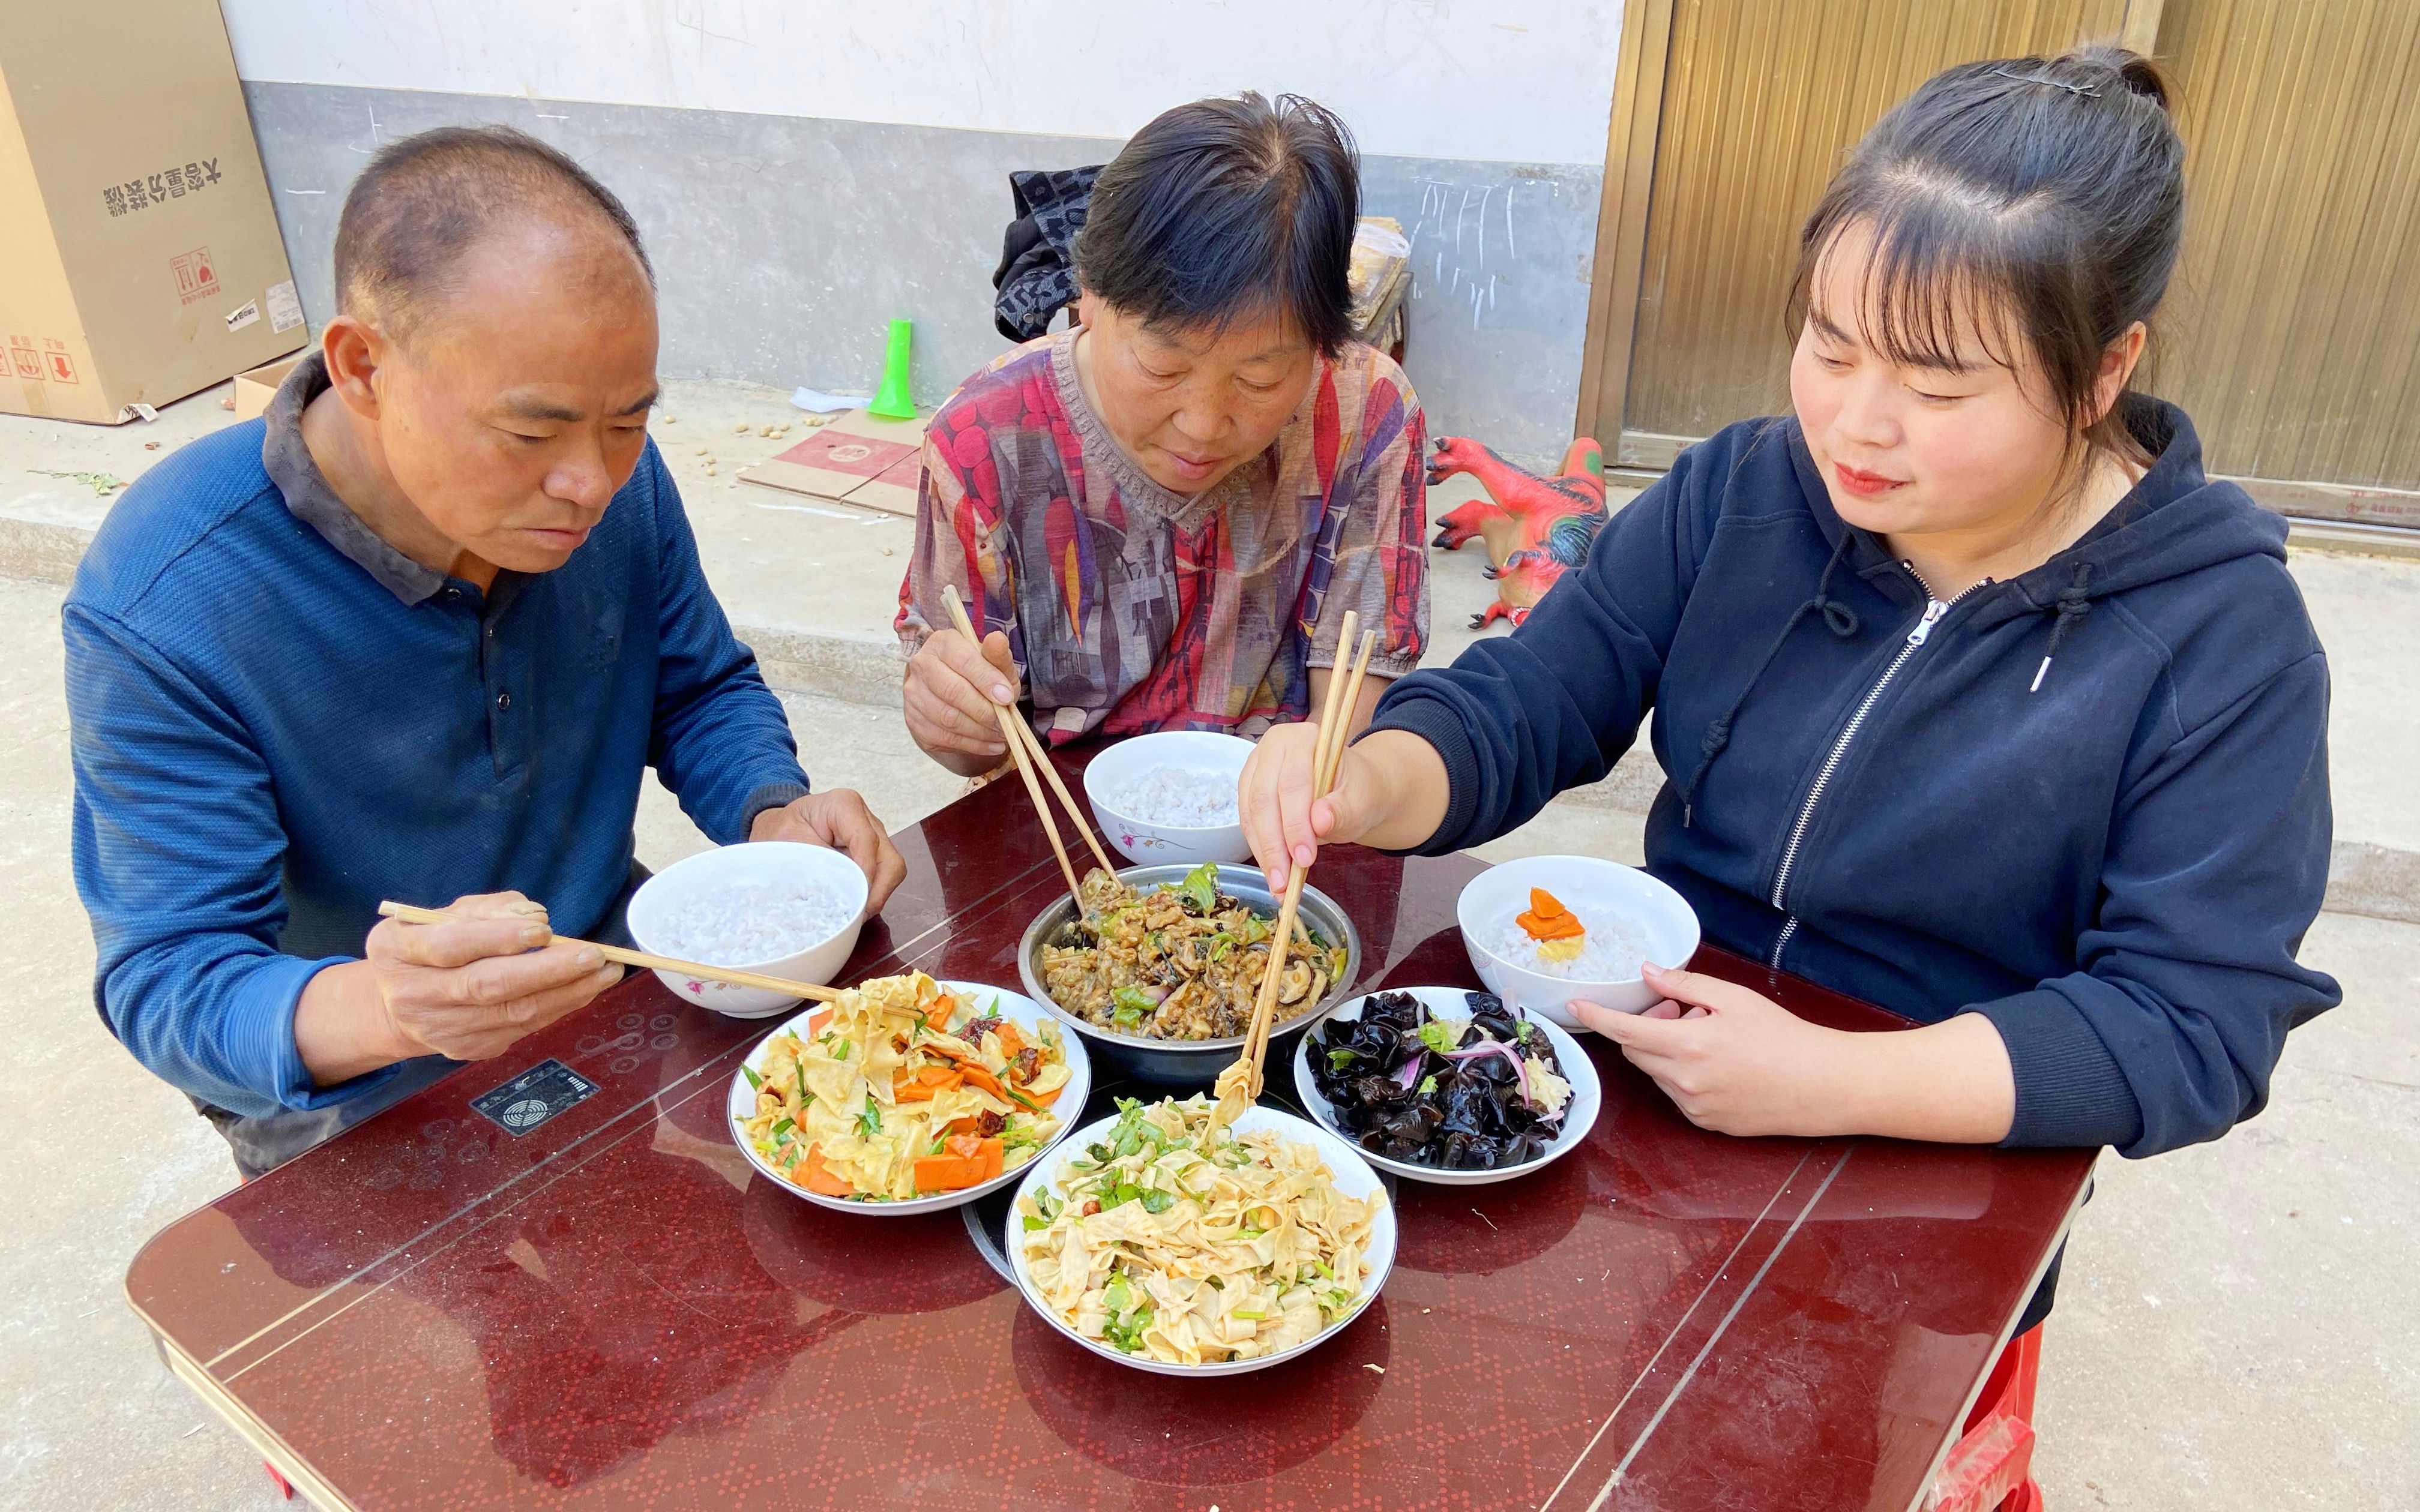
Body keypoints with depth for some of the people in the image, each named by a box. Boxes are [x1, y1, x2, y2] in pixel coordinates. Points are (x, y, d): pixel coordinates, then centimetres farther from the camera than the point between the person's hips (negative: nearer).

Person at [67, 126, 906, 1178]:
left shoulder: (614, 478, -11)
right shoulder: (157, 613, -25)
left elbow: (702, 691, 5)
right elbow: (169, 987, -22)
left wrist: (774, 814, -17)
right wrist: (379, 1012, -45)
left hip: (618, 986, 4)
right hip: (365, 1117, -3)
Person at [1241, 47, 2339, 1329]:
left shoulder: (2226, 643, -12)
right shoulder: (1741, 495, -3)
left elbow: (2192, 1026, -15)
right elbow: (1519, 705, -4)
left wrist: (1832, 1083, -28)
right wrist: (1365, 786, -27)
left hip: (1935, 1178, -3)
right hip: (1648, 1069, 4)